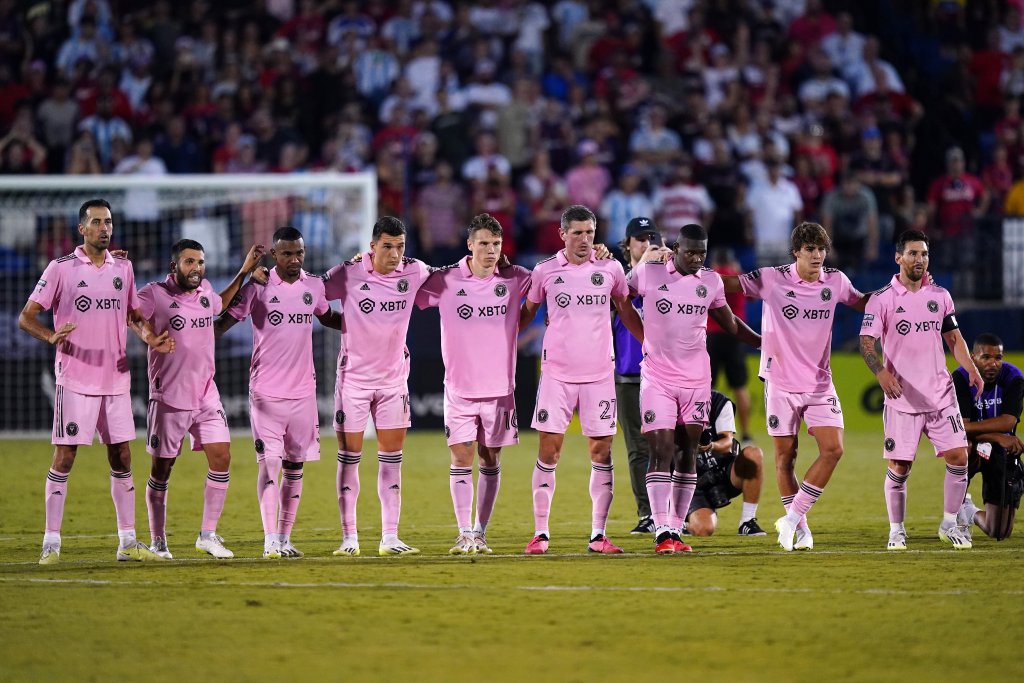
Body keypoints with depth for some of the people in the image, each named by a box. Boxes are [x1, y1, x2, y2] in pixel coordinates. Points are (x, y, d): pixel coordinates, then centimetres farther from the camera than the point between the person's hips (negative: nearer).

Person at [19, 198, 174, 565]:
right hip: (75, 379, -5)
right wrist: (51, 336, -25)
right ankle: (51, 543, 1)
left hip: (116, 379, 5)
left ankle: (127, 542, 12)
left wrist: (150, 337, 0)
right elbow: (26, 317, -6)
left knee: (122, 456, 6)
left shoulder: (123, 267, 10)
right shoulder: (61, 268, -5)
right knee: (64, 456, -4)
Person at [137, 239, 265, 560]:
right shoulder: (154, 295, -11)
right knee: (162, 468, 3)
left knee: (221, 458, -3)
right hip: (169, 397, -5)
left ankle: (208, 534, 7)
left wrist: (244, 272, 26)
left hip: (206, 394, 5)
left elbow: (220, 305, 31)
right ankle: (158, 541, 14)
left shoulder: (205, 290, 8)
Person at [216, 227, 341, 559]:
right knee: (269, 463, -11)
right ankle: (270, 541, -13)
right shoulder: (258, 287, -7)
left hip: (303, 391, 5)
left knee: (295, 466, 8)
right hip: (266, 391, -5)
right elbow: (225, 320, -6)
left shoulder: (314, 286, 6)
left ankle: (285, 538, 14)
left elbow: (329, 318, 25)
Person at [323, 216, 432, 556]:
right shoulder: (349, 274, -14)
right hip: (353, 378, -3)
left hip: (394, 379, 3)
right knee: (349, 458, 1)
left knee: (392, 460, 4)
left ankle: (390, 538, 7)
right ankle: (349, 538, 7)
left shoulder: (414, 272, -4)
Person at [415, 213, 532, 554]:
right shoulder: (445, 280, -5)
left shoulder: (514, 279, -2)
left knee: (490, 460, 7)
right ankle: (464, 534, -3)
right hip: (459, 387, -1)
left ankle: (480, 532, 15)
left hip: (499, 388, 1)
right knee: (461, 458, -6)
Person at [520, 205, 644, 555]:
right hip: (556, 373, -1)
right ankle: (540, 533, 2)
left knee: (601, 451, 0)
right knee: (549, 450, -4)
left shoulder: (610, 269, 3)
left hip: (600, 374, 1)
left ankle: (598, 535, 6)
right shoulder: (545, 271, 1)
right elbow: (526, 313, 15)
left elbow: (627, 313, 17)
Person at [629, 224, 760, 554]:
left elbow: (731, 324, 20)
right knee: (662, 451, -11)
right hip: (658, 379, -3)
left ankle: (676, 530, 8)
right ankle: (662, 531, -15)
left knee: (688, 454, 3)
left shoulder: (711, 282, 6)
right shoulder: (648, 273, -3)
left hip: (696, 380, 3)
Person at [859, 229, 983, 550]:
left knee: (958, 457, -4)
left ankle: (949, 524, 11)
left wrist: (972, 369, 2)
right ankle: (896, 531, 14)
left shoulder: (940, 295, 9)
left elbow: (953, 337, 17)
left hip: (941, 394, 4)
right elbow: (866, 341, -11)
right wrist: (881, 372, -28)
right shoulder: (881, 300, -5)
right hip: (902, 398, -4)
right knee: (899, 467, -2)